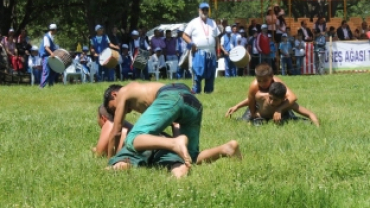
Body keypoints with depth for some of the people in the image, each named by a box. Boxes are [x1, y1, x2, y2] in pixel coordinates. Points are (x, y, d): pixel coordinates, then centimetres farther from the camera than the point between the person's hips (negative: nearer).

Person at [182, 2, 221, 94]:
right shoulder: (194, 23, 3)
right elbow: (185, 35, 2)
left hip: (211, 53, 5)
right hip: (199, 53, -5)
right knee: (197, 74, -11)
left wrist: (217, 51, 13)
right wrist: (192, 44, -13)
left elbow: (217, 38, 20)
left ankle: (208, 91, 13)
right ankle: (196, 91, -10)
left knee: (210, 75, 6)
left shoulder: (212, 23, 17)